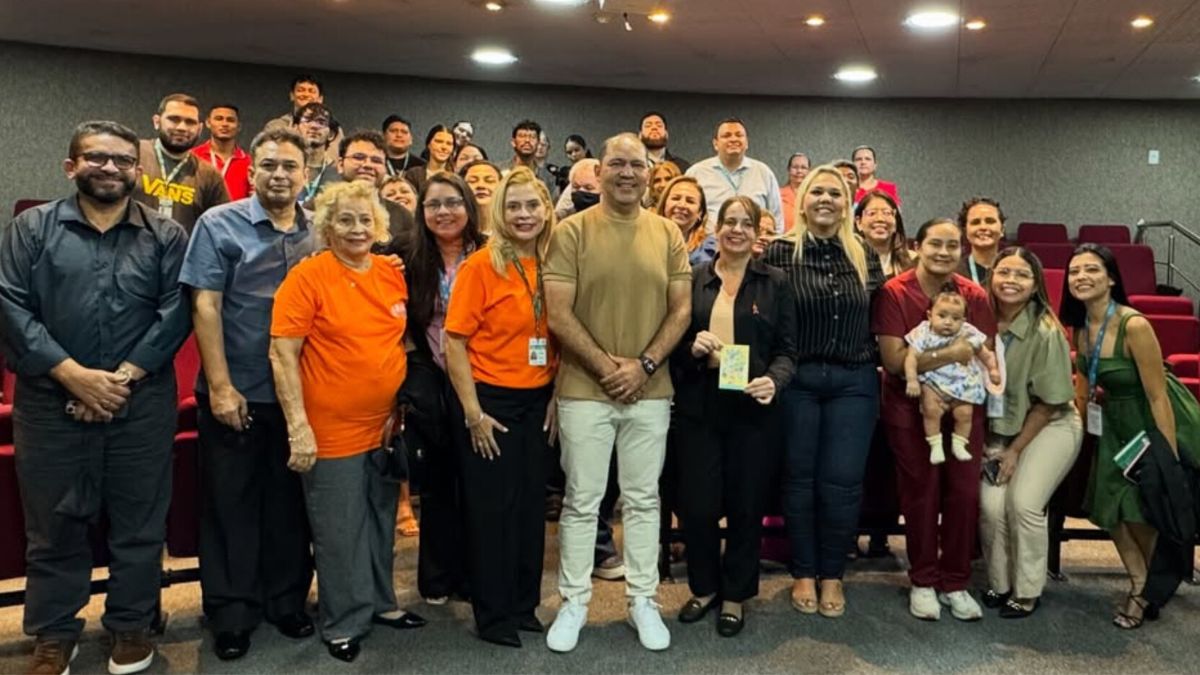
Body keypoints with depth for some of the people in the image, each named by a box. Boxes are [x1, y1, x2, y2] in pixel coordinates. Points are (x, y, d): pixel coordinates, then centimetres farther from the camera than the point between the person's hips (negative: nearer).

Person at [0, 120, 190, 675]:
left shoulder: (167, 235, 5)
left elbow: (175, 313, -3)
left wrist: (124, 377, -12)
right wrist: (73, 374, -14)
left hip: (142, 405, 0)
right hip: (51, 404, 0)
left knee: (139, 523, 8)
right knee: (53, 525, 10)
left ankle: (131, 626, 26)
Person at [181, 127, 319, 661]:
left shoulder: (318, 235, 7)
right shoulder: (219, 225, -3)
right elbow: (205, 306, -9)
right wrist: (221, 385, -14)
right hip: (235, 394, -3)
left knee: (290, 501, 12)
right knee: (230, 503, 7)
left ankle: (288, 601, 27)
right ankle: (231, 614, 20)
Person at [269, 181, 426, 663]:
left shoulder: (392, 274, 4)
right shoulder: (307, 276, -13)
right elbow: (282, 354, -15)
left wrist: (406, 406, 10)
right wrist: (298, 427, -19)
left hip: (385, 425, 6)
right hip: (332, 430, -5)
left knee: (382, 523, 19)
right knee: (340, 532, 7)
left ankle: (380, 602, 37)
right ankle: (343, 624, 24)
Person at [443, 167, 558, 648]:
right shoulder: (481, 265, -12)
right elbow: (455, 342, -12)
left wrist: (556, 397, 5)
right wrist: (472, 412, -14)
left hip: (537, 401, 5)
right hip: (490, 399, -5)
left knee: (530, 504, 13)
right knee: (491, 508, 5)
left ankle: (524, 605, 30)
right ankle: (493, 615, 20)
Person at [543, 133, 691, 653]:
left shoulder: (668, 234, 5)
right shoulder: (571, 231, -4)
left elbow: (681, 309, 3)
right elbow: (558, 314, -9)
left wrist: (643, 366, -9)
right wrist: (607, 367, -12)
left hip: (650, 391, 3)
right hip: (584, 389, -2)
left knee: (644, 499, 12)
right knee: (581, 501, 8)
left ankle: (643, 599, 26)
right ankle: (574, 600, 23)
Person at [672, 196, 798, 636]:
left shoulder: (775, 283, 3)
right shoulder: (694, 280, 7)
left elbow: (787, 350, 0)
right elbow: (673, 341, 8)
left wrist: (773, 381, -18)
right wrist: (691, 348, -13)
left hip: (753, 406, -1)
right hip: (700, 405, 1)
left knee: (746, 504, 6)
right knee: (697, 503, 2)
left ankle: (735, 595, 24)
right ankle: (704, 587, 25)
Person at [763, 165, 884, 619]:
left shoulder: (864, 256, 8)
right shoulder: (780, 251, -3)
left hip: (854, 381, 2)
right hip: (797, 378, -2)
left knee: (842, 481, 2)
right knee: (799, 477, 7)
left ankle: (832, 575, 20)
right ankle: (803, 574, 23)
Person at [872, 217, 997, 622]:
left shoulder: (974, 296, 1)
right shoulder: (894, 292, -10)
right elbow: (894, 360, -18)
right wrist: (951, 353, -19)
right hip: (910, 409, -3)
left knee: (964, 494, 1)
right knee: (921, 494, 4)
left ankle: (955, 583, 18)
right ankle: (923, 582, 20)